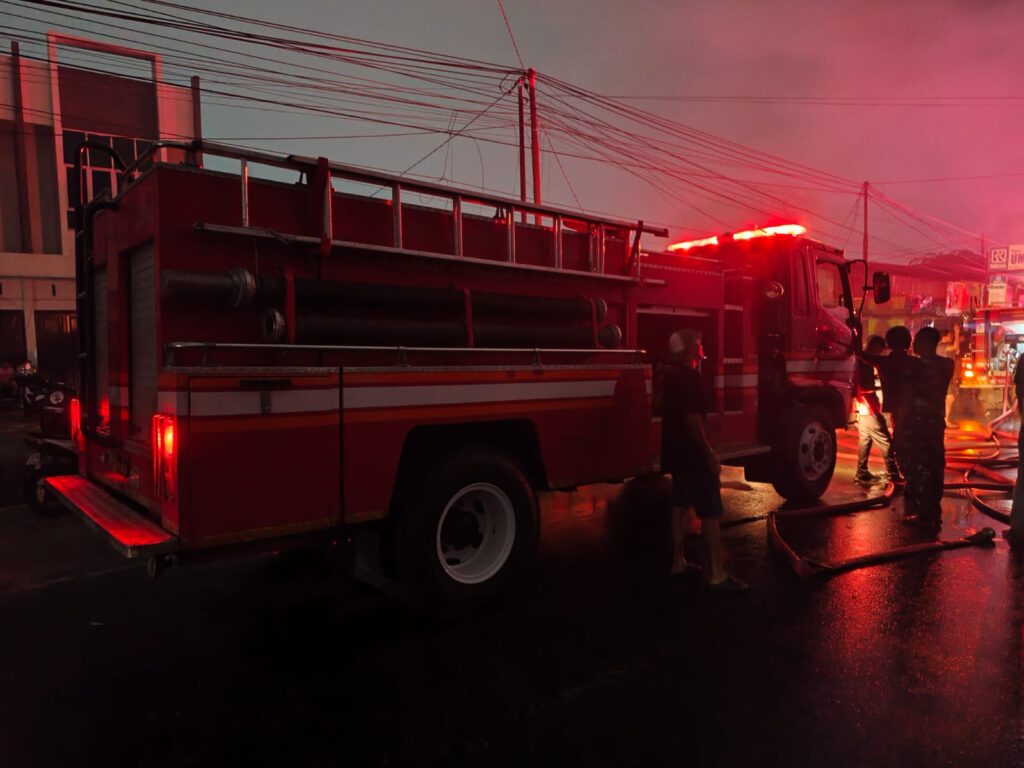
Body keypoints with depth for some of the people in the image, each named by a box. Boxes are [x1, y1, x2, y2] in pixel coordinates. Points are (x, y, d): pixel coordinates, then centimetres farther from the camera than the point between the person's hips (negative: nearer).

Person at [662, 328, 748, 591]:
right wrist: (709, 454, -20)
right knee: (710, 514, -6)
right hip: (693, 454, -10)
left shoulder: (670, 373, 10)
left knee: (680, 507, 16)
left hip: (676, 452, 10)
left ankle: (678, 562, 23)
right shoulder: (689, 376, -20)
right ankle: (716, 574, -5)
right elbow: (693, 419, -24)